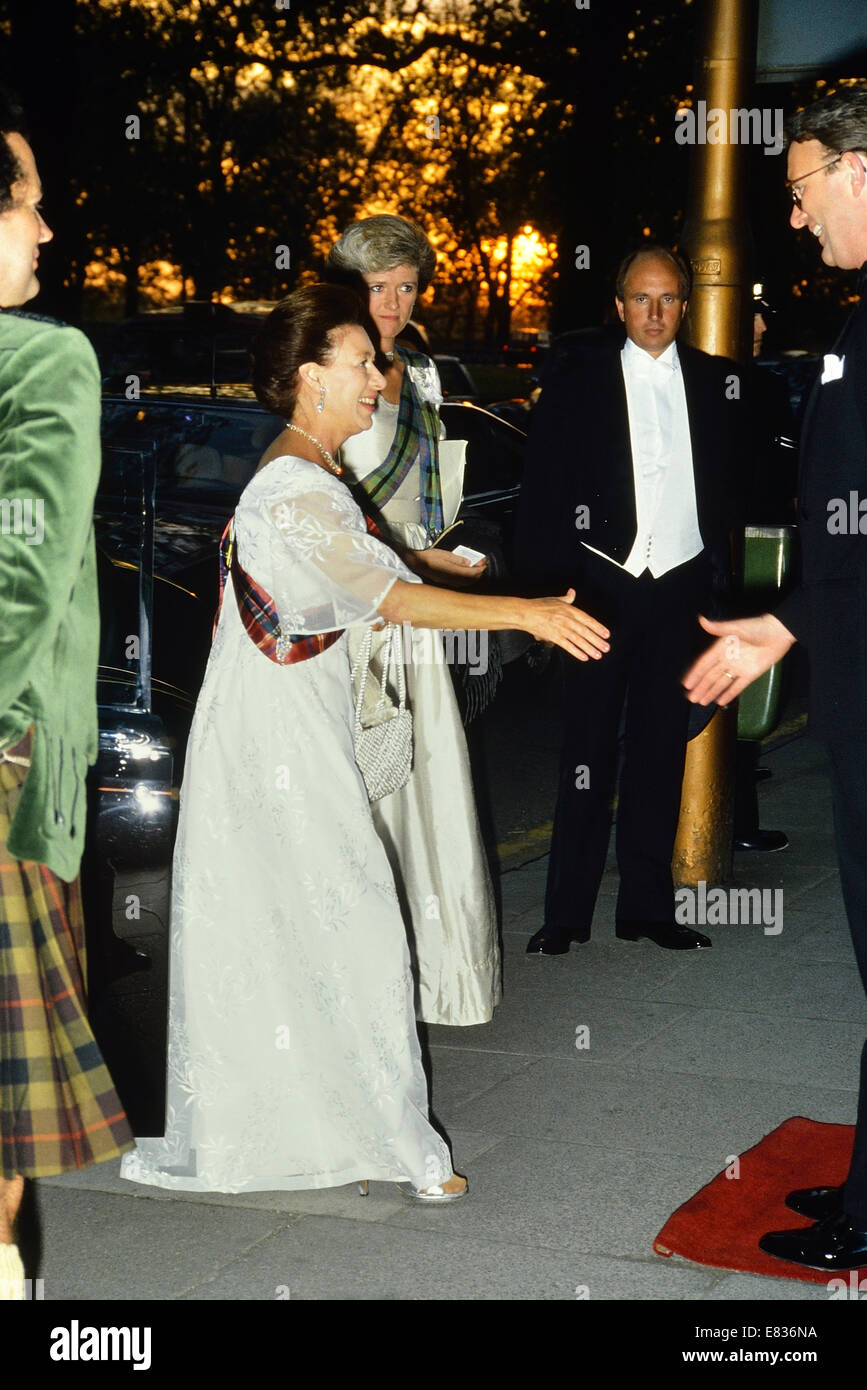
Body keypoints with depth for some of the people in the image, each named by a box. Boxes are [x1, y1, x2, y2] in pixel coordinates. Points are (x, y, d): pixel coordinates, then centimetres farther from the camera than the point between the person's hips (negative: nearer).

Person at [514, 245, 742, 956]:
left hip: (680, 587, 2)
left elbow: (733, 483, 9)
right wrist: (549, 582, -9)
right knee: (589, 750, 1)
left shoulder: (716, 381, 7)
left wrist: (722, 573, 2)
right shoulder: (578, 384, 0)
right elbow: (544, 495, -1)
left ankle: (647, 903, 17)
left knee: (662, 750, 9)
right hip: (604, 586, -2)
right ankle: (567, 911, 7)